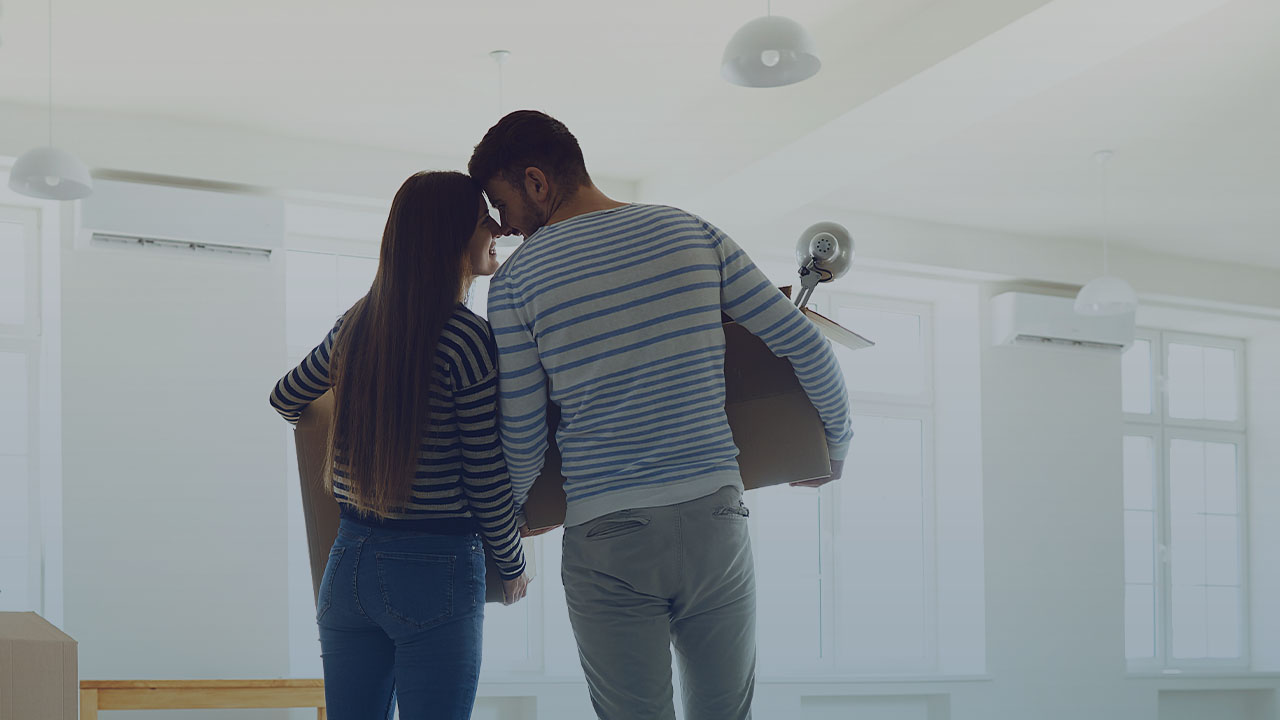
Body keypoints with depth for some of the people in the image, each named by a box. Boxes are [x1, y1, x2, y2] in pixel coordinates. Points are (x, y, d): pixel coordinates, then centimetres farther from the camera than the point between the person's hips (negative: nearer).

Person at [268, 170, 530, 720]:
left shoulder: (356, 324, 5)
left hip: (349, 562, 6)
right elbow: (487, 482, -11)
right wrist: (513, 569, 5)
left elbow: (285, 399, 22)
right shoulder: (468, 339, -14)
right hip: (437, 572, -6)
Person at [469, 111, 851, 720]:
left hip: (605, 538, -2)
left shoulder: (516, 279, -3)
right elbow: (807, 348, 6)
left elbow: (521, 440, -1)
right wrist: (836, 445, 22)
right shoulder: (693, 234, 4)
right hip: (714, 520, 3)